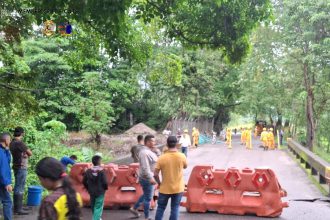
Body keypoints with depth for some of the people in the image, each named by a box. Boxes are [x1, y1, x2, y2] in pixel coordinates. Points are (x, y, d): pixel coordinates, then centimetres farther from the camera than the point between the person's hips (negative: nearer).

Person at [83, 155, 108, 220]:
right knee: (98, 207, 0)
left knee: (93, 206, 22)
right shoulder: (101, 171, -18)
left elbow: (84, 182, 1)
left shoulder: (88, 171, -3)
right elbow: (105, 182, -19)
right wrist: (105, 188, 2)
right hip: (100, 192, -5)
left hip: (91, 192, 5)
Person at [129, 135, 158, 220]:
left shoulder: (148, 151, 10)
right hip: (147, 178, -10)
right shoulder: (144, 152, -23)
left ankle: (134, 208, 37)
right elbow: (145, 167, -29)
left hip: (149, 177, 10)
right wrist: (150, 178, -32)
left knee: (146, 195, 25)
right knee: (148, 198, 2)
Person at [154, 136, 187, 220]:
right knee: (175, 209, 11)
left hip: (165, 189, 0)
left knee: (160, 208, 15)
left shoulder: (162, 158, -13)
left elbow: (155, 174, -12)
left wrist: (159, 183, 6)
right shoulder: (182, 156, -11)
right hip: (178, 189, 1)